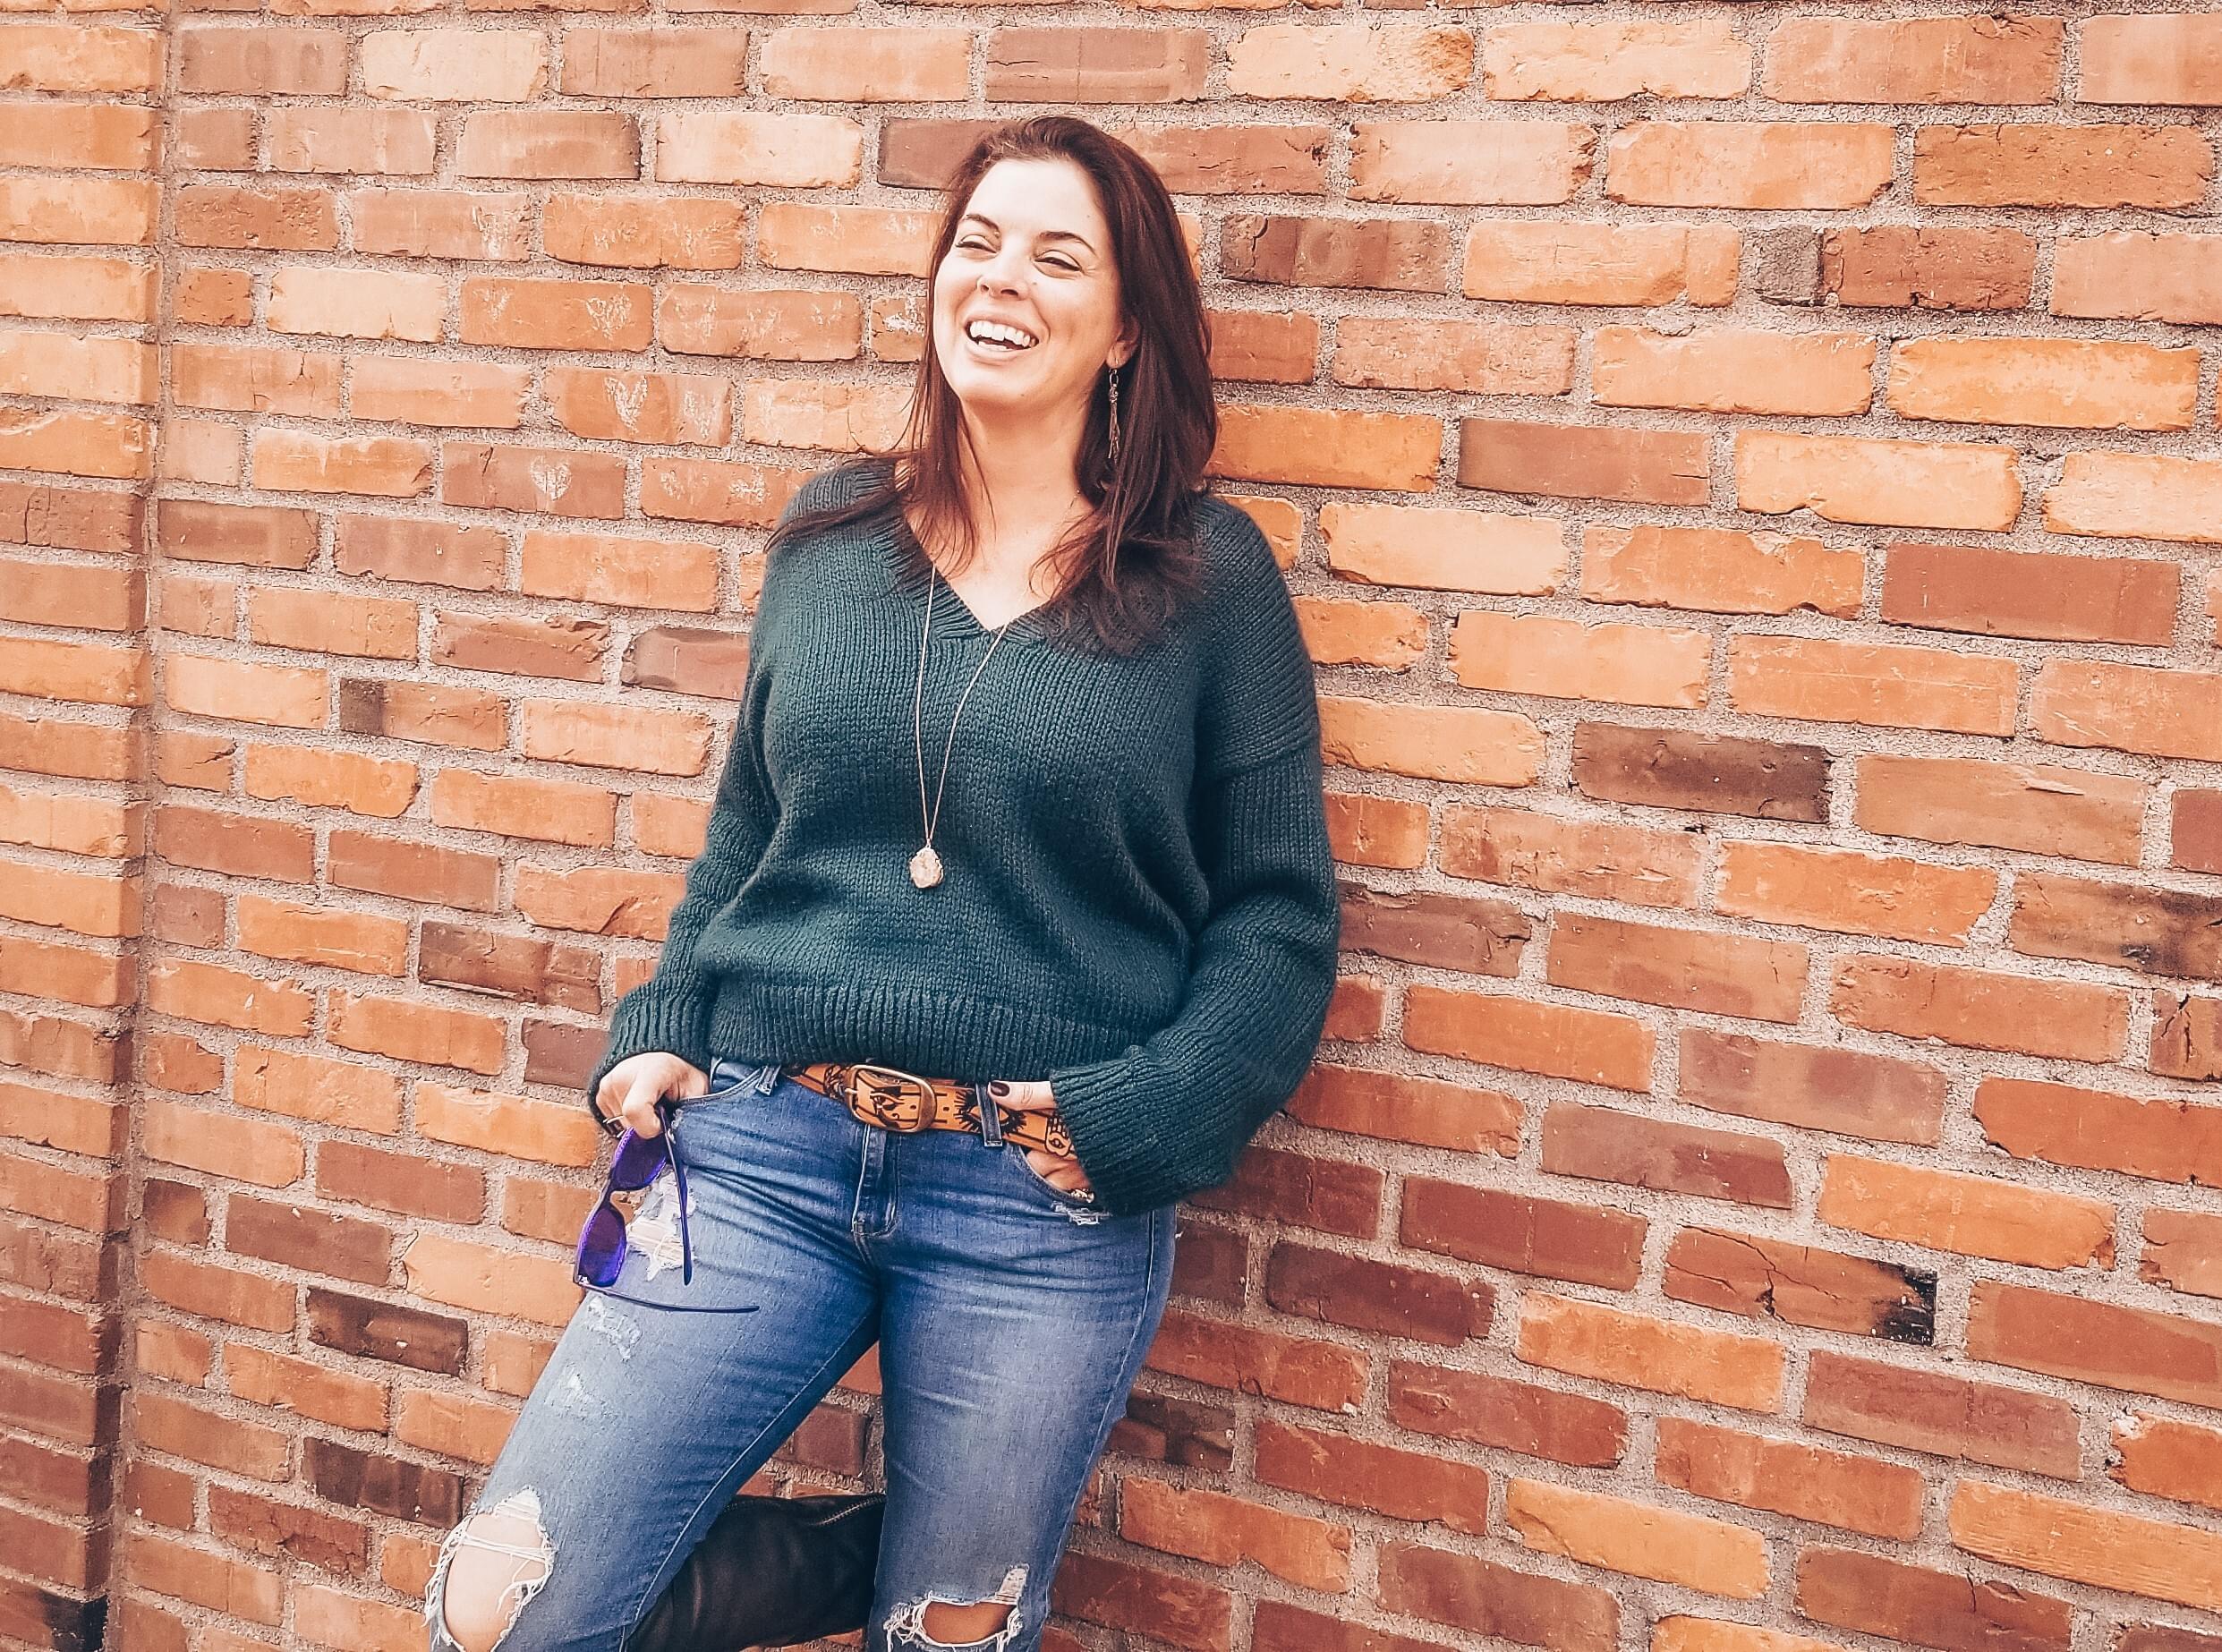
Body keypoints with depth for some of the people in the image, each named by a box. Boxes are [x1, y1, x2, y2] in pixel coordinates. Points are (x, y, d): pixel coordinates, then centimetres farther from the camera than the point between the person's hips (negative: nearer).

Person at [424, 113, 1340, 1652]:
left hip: (1042, 1207, -3)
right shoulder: (833, 534, 8)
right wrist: (661, 1033, 4)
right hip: (765, 1150, 3)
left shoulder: (1209, 575, -2)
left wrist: (1125, 1121, -12)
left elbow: (1279, 919, -1)